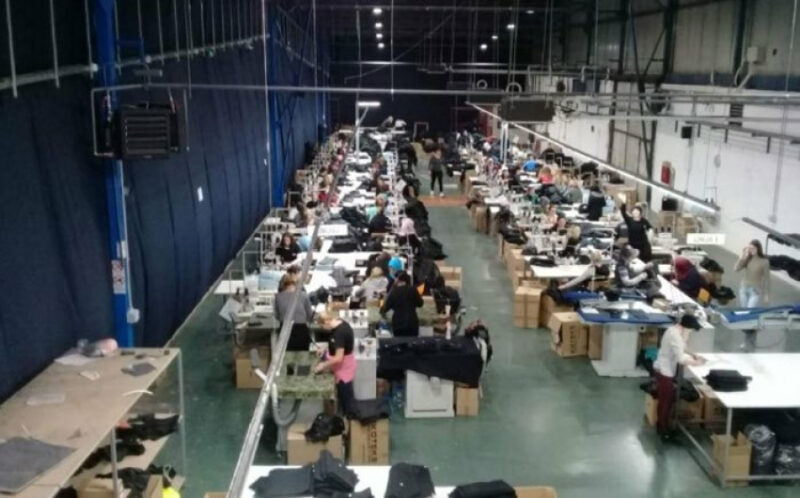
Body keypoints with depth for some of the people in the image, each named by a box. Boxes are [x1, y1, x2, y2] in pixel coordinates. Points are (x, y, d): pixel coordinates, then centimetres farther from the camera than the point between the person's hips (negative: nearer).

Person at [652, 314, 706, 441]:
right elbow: (680, 358, -24)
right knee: (666, 400, 0)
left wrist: (694, 355, 7)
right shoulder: (675, 335, -26)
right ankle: (664, 430, 10)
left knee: (665, 399, 19)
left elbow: (681, 349, 19)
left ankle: (661, 425, 31)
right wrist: (696, 362, -12)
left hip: (664, 369, 10)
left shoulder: (675, 330, 7)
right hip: (665, 371, -10)